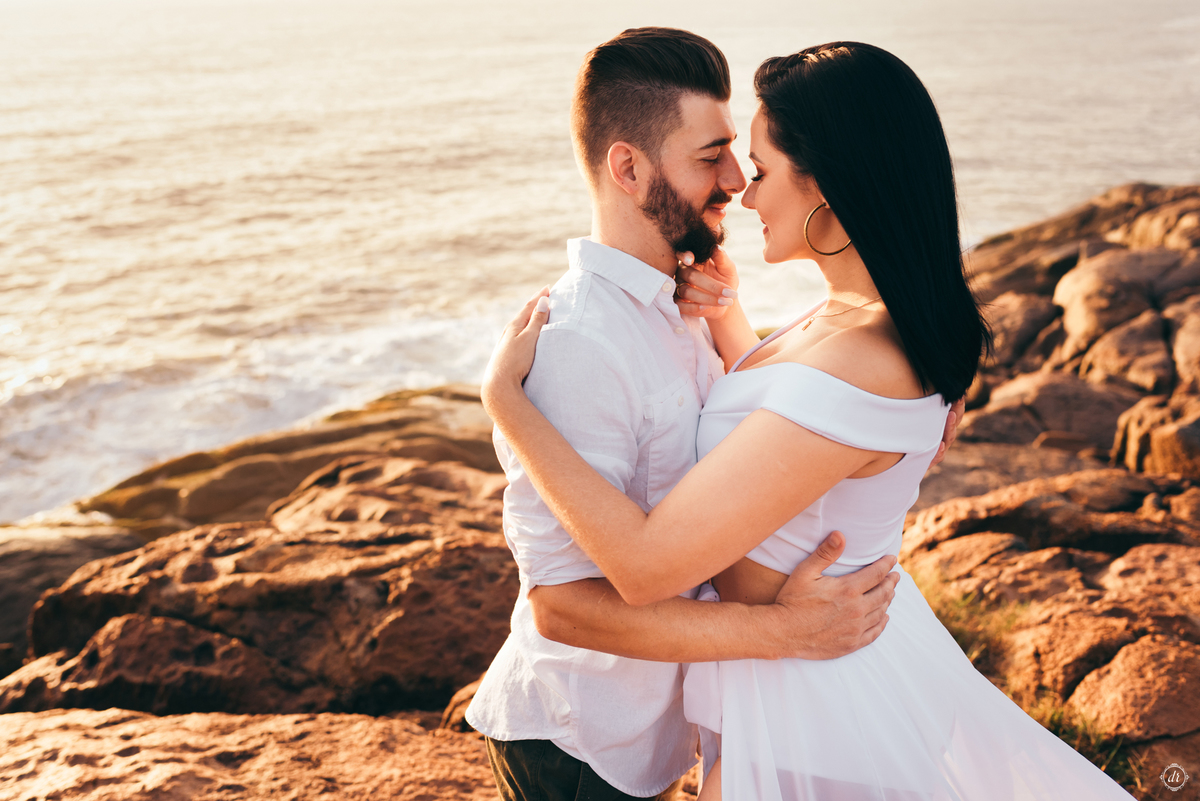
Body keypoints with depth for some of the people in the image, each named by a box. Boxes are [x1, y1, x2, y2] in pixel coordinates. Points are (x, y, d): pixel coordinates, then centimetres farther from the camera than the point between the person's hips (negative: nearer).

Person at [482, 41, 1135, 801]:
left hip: (811, 707, -9)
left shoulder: (850, 371, -33)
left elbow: (649, 566, -32)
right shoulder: (897, 324, -3)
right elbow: (783, 428, 17)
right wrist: (723, 313, 3)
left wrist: (504, 393, -24)